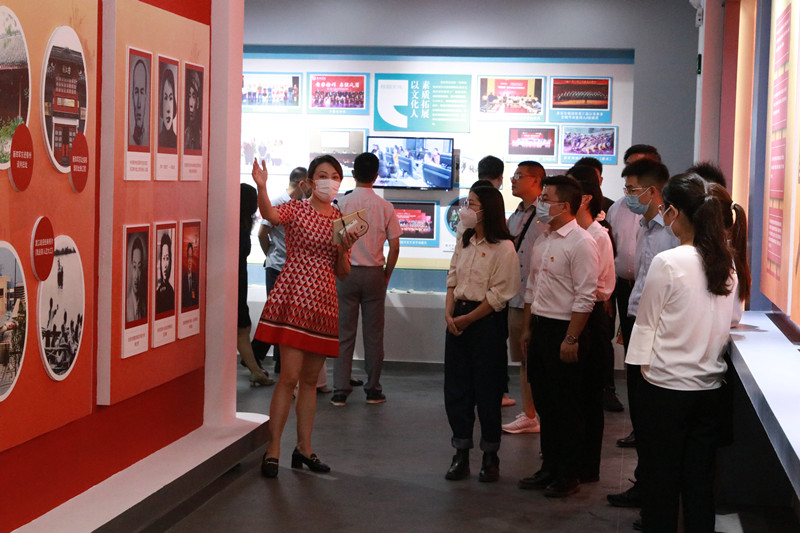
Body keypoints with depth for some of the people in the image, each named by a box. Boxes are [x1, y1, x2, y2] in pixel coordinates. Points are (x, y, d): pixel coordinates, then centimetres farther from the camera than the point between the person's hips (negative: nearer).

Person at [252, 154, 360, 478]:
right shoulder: (296, 209, -1)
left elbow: (343, 274, 14)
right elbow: (271, 215, -26)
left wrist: (343, 249, -6)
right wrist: (261, 187, -45)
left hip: (324, 303, 6)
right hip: (294, 297, -5)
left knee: (310, 379, 11)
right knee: (289, 377, -11)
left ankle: (304, 448, 20)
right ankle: (273, 449, -4)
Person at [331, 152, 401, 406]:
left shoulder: (342, 203, -6)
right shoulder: (385, 207, -2)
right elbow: (394, 246, -1)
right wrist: (386, 275, 11)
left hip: (347, 272, -1)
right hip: (374, 274, 1)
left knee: (344, 332, 3)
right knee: (373, 333, 8)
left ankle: (340, 390, 2)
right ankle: (373, 389, 14)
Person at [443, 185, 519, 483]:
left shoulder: (503, 247, -11)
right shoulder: (464, 242, 11)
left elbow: (498, 296, -14)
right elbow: (453, 280, 13)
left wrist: (466, 320, -11)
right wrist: (449, 314, -2)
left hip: (488, 321, -7)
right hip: (458, 319, 7)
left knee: (487, 391, 1)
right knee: (455, 388, 7)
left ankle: (490, 457, 14)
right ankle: (461, 455, 17)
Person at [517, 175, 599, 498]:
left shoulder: (580, 243, -15)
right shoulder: (542, 241, 12)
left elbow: (585, 297, -18)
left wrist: (571, 339, -19)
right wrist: (528, 328, 18)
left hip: (564, 330, -8)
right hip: (540, 327, 8)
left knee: (566, 406, 0)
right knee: (544, 401, 14)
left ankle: (569, 475, 11)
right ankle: (550, 467, 25)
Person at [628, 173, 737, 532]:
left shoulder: (667, 263, -16)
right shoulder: (727, 265, 0)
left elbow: (646, 323, -7)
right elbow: (726, 324, 10)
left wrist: (644, 365, 7)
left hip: (667, 387, -5)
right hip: (710, 387, 5)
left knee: (660, 484, 8)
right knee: (700, 483, 13)